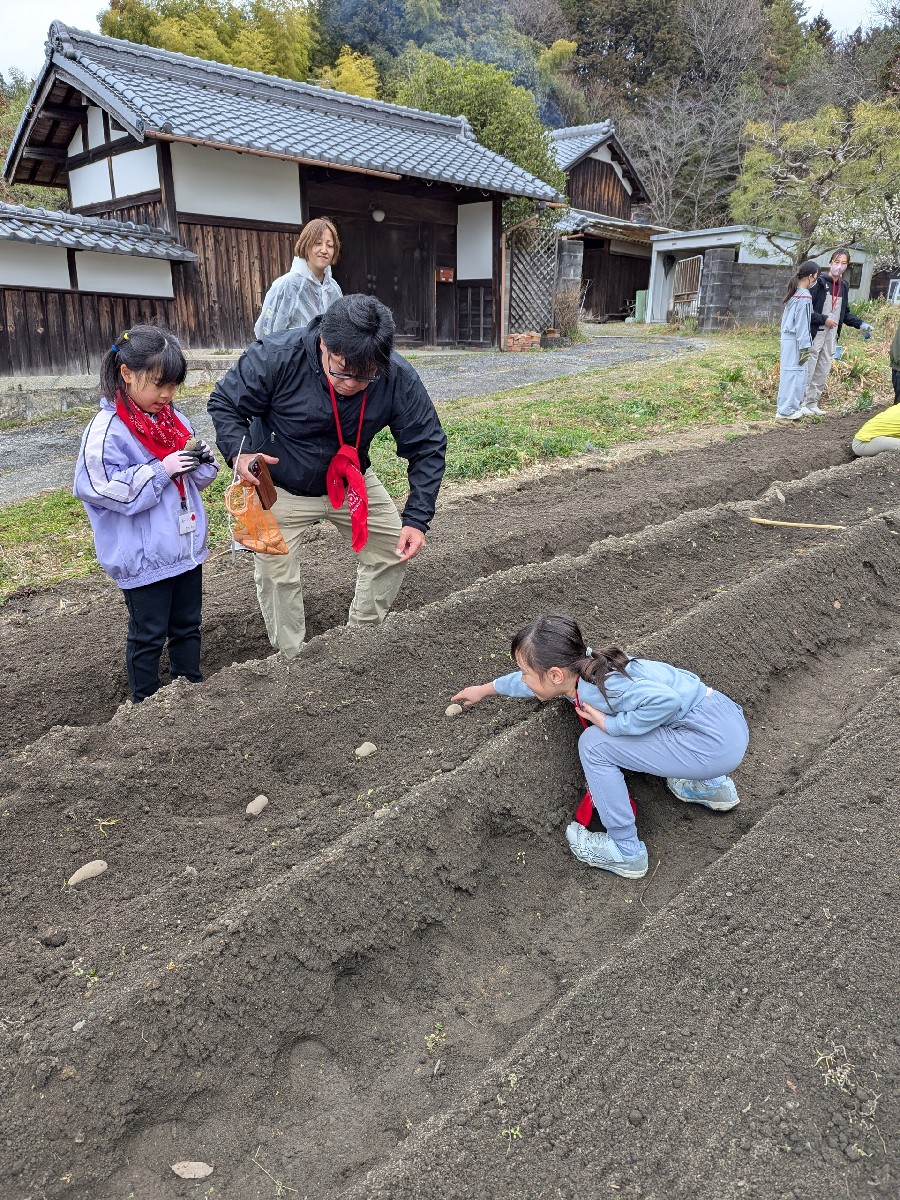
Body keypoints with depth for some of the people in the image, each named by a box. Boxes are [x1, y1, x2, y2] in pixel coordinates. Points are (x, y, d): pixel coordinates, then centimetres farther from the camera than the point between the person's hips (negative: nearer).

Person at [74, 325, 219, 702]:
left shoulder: (174, 419, 6)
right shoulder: (108, 429, -15)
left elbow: (197, 478, 16)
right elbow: (99, 488, -22)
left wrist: (202, 459, -7)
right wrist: (160, 470, -23)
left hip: (187, 547, 7)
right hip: (144, 558, -6)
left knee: (188, 626, 19)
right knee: (148, 635, 8)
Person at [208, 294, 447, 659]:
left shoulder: (398, 379, -26)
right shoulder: (278, 356, -32)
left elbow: (427, 448, -16)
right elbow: (225, 403, -16)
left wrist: (416, 518, -23)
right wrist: (238, 452, -36)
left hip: (350, 480, 3)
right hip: (280, 486, -3)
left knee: (394, 546, 5)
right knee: (276, 575, -1)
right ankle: (293, 663, 23)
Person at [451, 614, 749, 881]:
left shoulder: (594, 688, -22)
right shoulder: (580, 669, 5)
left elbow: (666, 699, -35)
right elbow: (530, 681, 25)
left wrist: (611, 725, -22)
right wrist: (484, 689, 40)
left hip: (714, 743, -9)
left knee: (593, 744, -10)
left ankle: (626, 851, 5)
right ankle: (712, 785, 34)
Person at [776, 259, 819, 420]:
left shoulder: (794, 293, 12)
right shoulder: (804, 297, -15)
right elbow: (802, 324, -17)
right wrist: (805, 347, -13)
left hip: (788, 337, 9)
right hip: (795, 340, -9)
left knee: (799, 372, 15)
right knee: (793, 372, -5)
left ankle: (795, 406, 22)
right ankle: (786, 410, -2)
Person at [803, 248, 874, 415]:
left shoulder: (844, 286, 14)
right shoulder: (819, 282, -8)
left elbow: (845, 313, 20)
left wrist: (861, 324, 8)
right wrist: (824, 319, -15)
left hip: (832, 336, 7)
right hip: (815, 333, -7)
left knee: (823, 372, 8)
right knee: (808, 369, -6)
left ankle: (812, 403, 15)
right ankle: (801, 403, 1)